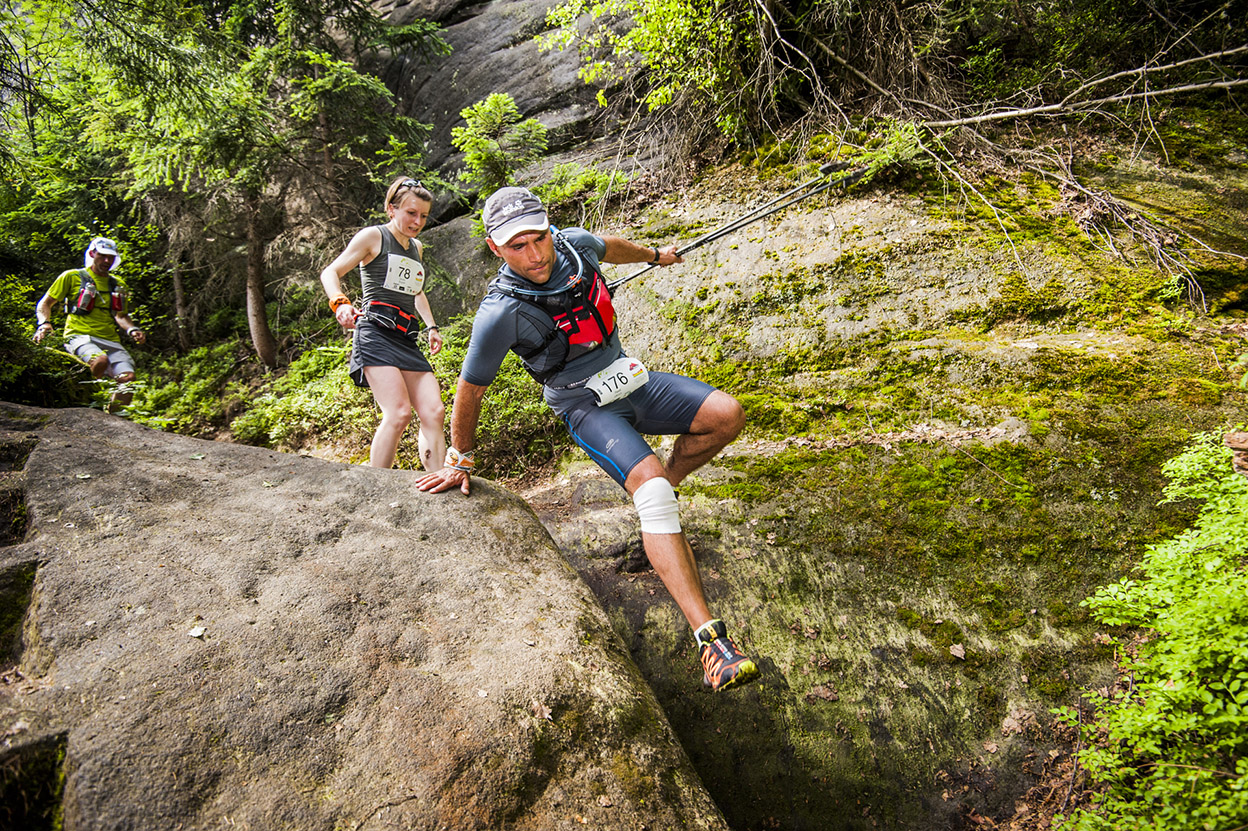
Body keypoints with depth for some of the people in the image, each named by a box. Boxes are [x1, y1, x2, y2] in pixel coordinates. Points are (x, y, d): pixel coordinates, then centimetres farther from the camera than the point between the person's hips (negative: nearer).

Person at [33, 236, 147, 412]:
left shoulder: (117, 284, 21)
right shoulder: (72, 277, 7)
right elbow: (45, 303, 11)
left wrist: (132, 330, 4)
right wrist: (44, 323, -9)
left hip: (110, 340, 4)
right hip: (80, 336, -4)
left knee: (128, 378, -22)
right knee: (100, 361, -39)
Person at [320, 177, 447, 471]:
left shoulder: (417, 247, 23)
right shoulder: (373, 236, 3)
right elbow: (330, 273, 1)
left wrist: (431, 326, 23)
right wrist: (340, 303, -19)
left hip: (407, 339, 7)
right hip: (375, 333, -7)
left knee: (434, 413, -9)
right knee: (399, 414, -22)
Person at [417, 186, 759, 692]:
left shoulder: (574, 244, -8)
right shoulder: (501, 313, -23)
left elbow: (610, 247, 19)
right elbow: (470, 390, -11)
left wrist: (655, 255, 36)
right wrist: (459, 460, -1)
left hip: (628, 379, 6)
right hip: (585, 406, -6)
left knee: (726, 415, -13)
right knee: (648, 481, -30)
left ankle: (657, 494, 11)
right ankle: (709, 638, -35)